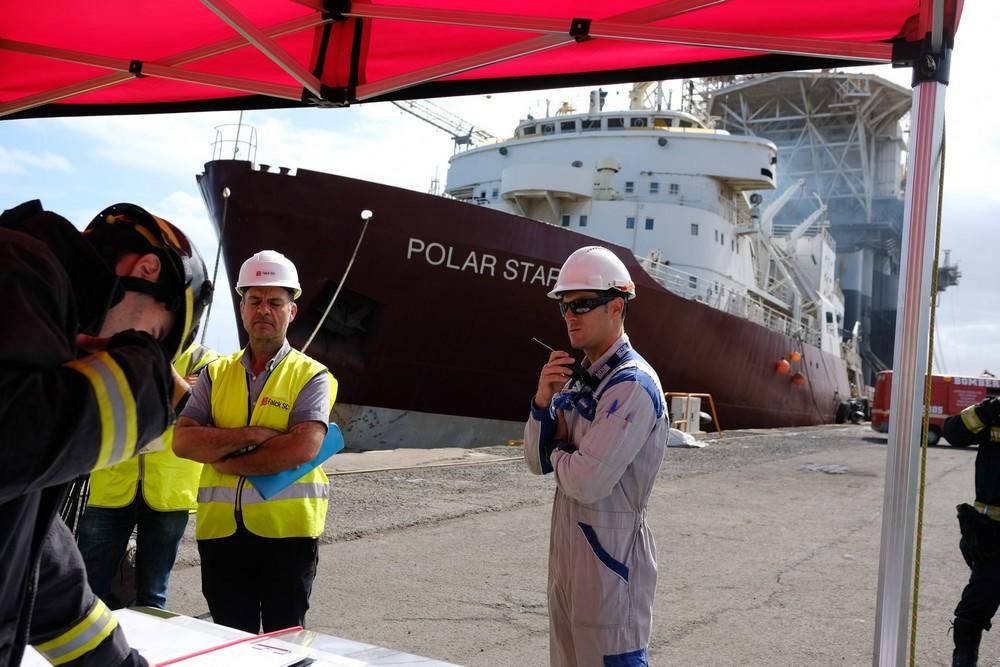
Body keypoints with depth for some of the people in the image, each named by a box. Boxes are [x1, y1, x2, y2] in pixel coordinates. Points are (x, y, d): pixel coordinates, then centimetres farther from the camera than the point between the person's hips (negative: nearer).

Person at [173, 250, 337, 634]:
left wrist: (225, 459, -11)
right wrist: (251, 435, -15)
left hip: (287, 530, -3)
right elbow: (183, 441, -3)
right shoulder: (216, 374, 9)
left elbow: (303, 448, -18)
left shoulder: (311, 376, -3)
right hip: (221, 530, 4)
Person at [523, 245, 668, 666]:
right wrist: (543, 402, -8)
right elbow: (537, 462, 8)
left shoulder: (633, 384, -19)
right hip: (567, 545, 9)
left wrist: (559, 449, -4)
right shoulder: (577, 378, 8)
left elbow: (587, 480, -25)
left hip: (609, 553, -9)